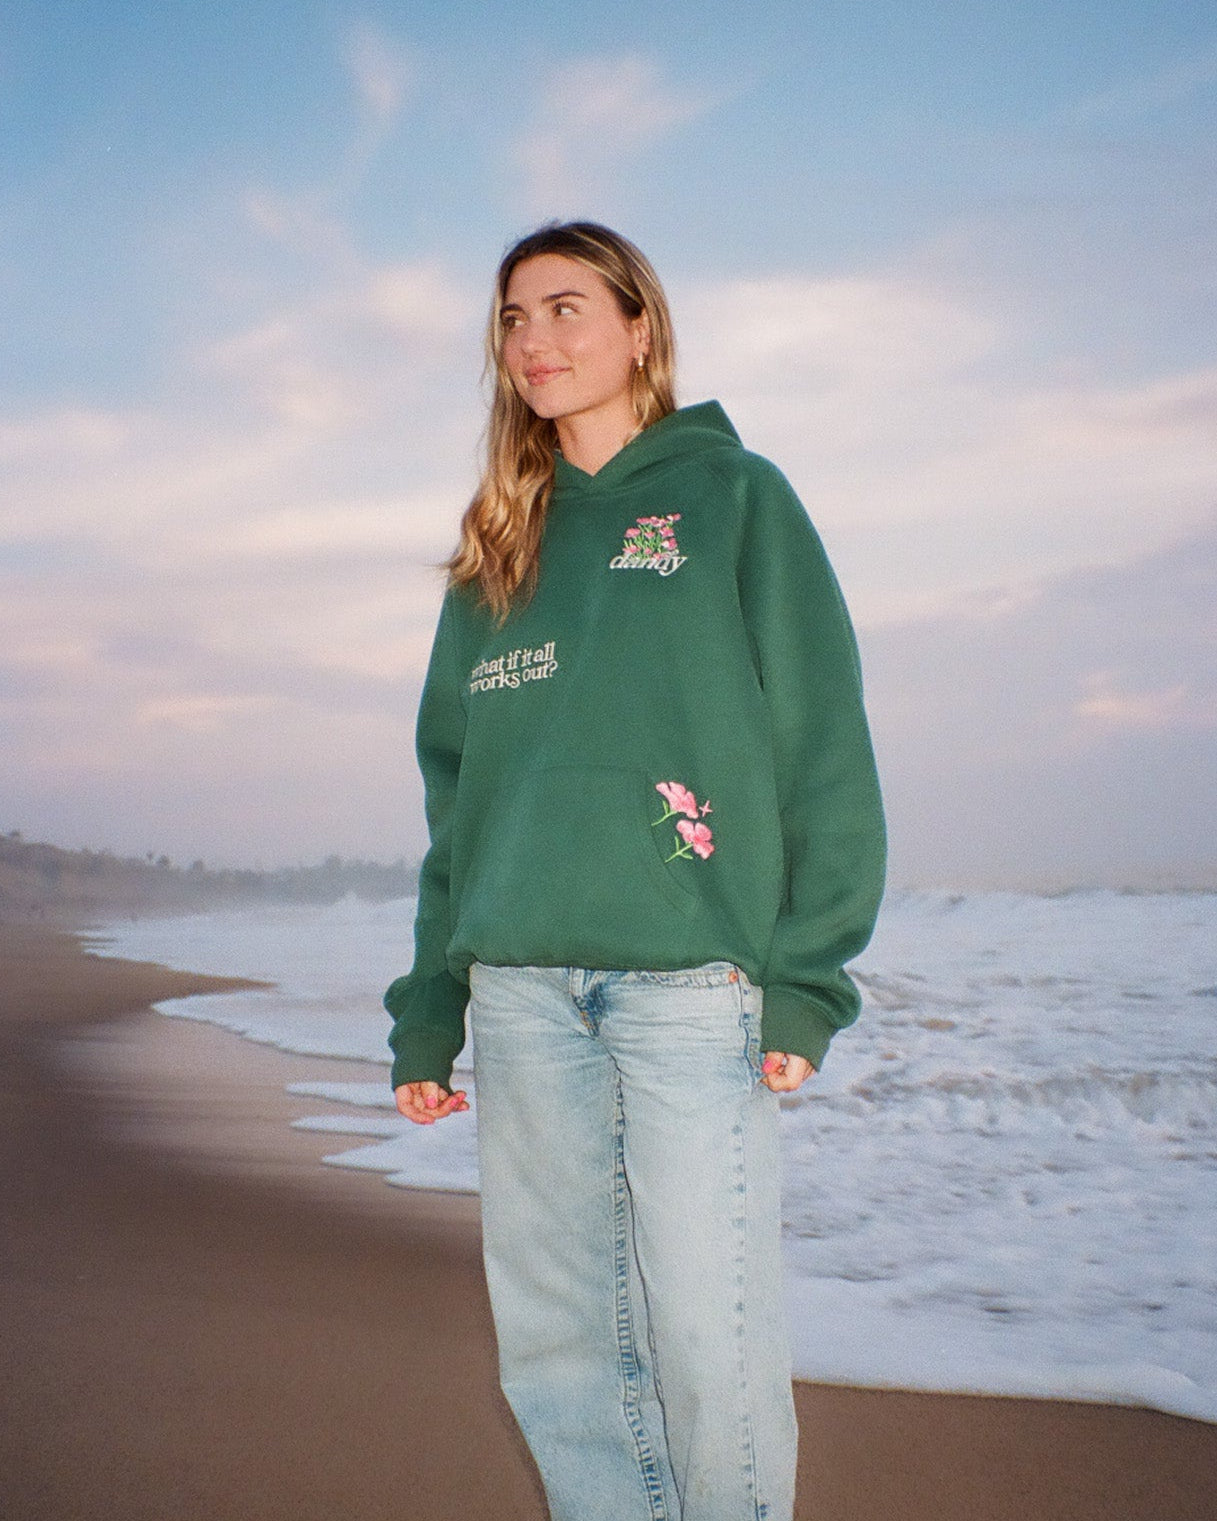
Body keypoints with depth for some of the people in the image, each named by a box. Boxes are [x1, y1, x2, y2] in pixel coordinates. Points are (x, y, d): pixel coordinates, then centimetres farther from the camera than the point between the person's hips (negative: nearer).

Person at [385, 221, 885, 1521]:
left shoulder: (734, 496, 6)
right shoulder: (498, 546, 19)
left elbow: (822, 744, -1)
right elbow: (454, 782, 18)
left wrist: (809, 975, -10)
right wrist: (428, 1005, 12)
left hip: (687, 972, -5)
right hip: (520, 980, 5)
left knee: (706, 1329, -3)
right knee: (554, 1331, 8)